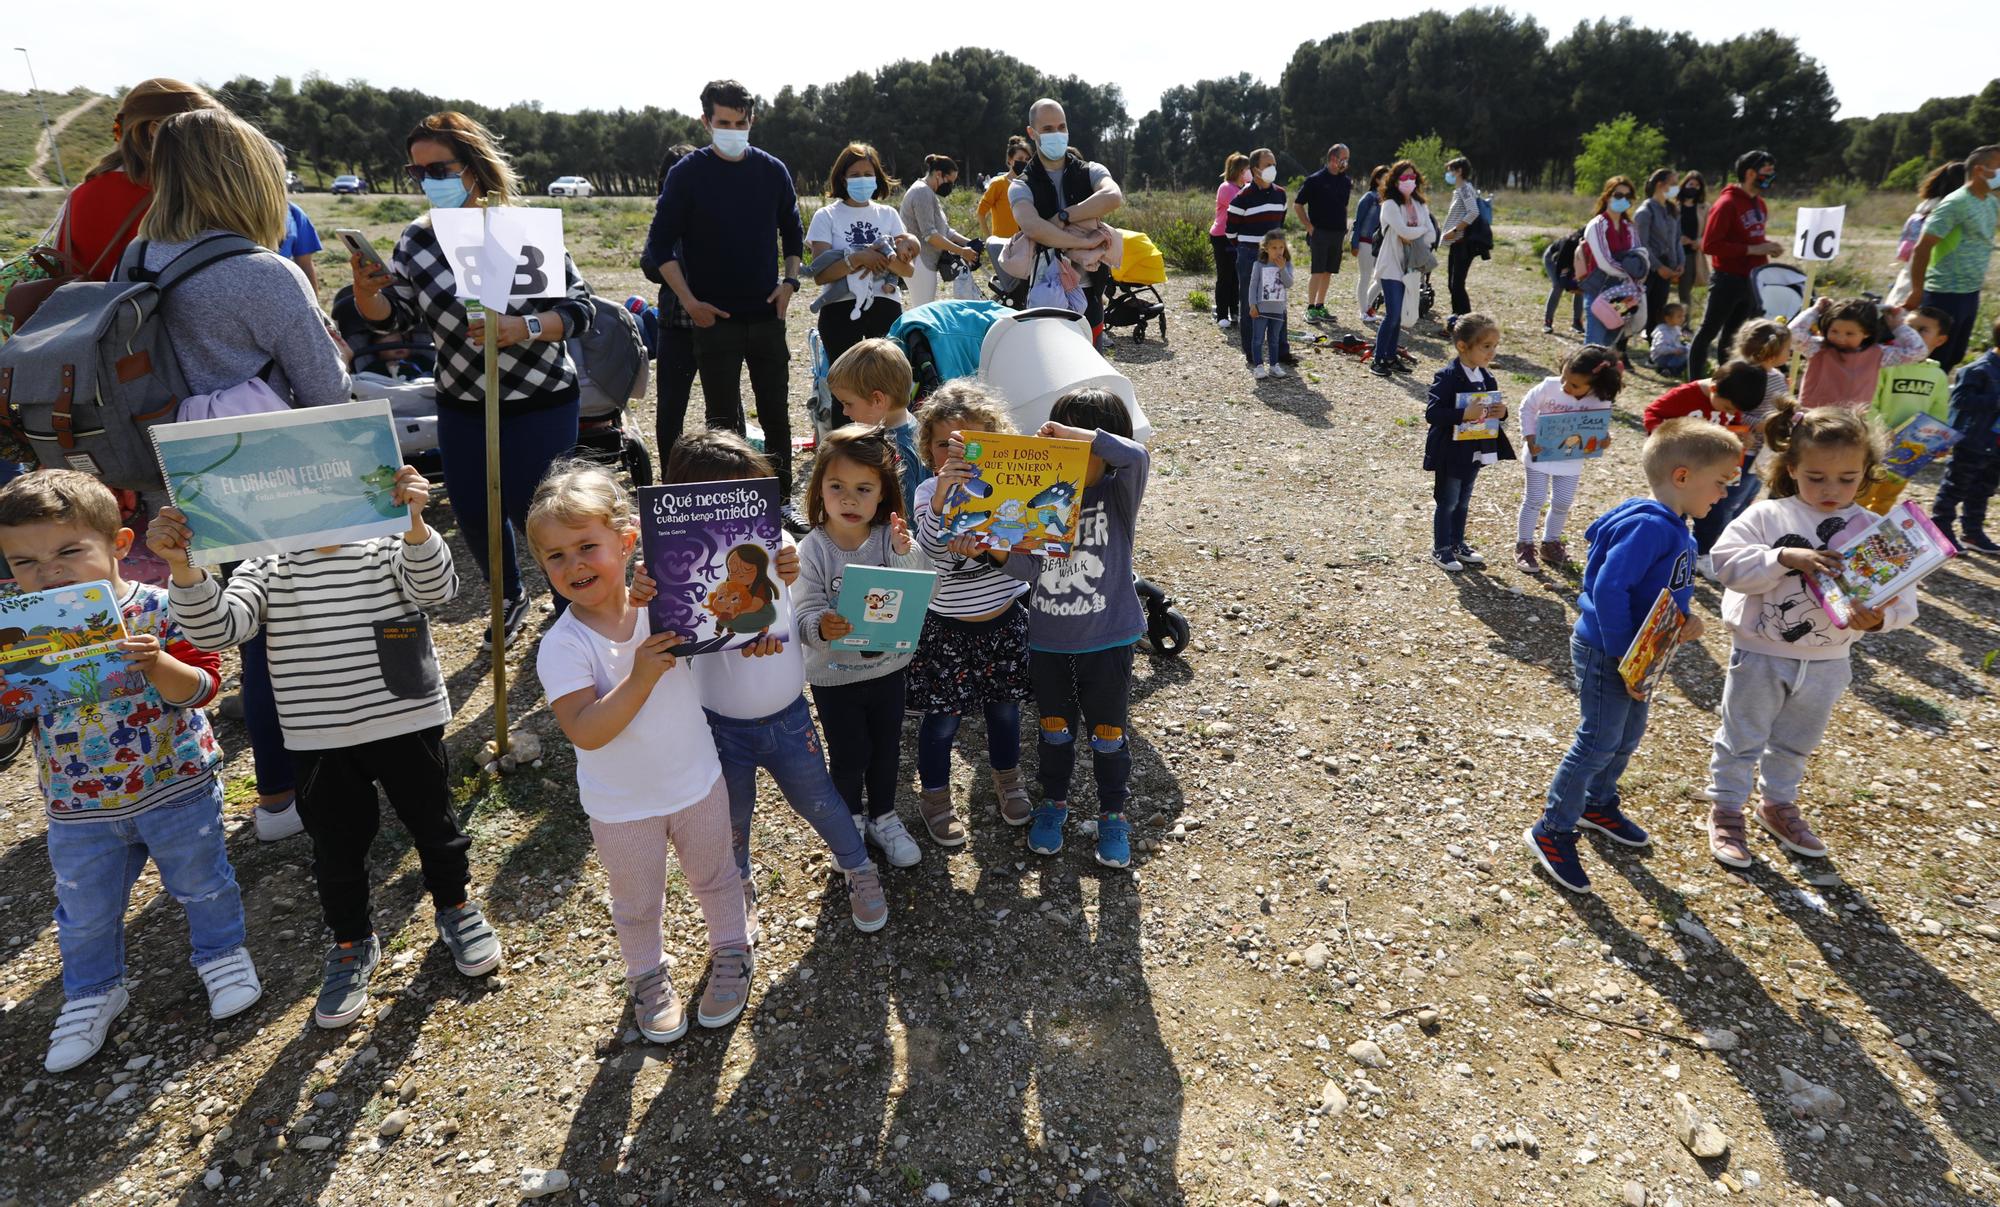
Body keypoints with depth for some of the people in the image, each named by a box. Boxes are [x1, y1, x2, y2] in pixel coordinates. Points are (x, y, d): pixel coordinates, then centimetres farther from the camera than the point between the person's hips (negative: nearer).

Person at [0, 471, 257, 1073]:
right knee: (85, 912, 19)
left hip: (177, 789, -3)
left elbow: (200, 687, -19)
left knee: (202, 882, 17)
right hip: (79, 810, 3)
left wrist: (156, 664, -38)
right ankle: (92, 992, 43)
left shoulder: (156, 610, -17)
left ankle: (221, 952, 42)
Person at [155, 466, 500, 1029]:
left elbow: (436, 587, -27)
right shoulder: (266, 570, -3)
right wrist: (183, 568, -33)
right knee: (336, 850, 15)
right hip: (320, 744, 2)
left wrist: (414, 523, -45)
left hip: (408, 725, -1)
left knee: (432, 824, 16)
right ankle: (352, 945, 37)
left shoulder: (388, 549, -8)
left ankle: (456, 908, 41)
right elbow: (214, 628, -15)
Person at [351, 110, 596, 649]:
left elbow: (579, 310, -12)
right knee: (474, 514, 11)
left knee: (534, 514, -2)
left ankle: (572, 610, 25)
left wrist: (522, 328, -29)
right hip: (462, 407, 5)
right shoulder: (417, 240, 2)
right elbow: (391, 315, 3)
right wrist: (366, 290, -18)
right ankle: (509, 598, 40)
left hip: (541, 405, -5)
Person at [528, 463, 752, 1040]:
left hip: (698, 782, 2)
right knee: (637, 905, 21)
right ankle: (648, 974, 48)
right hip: (623, 807, -2)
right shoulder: (562, 646, -23)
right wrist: (641, 677, -41)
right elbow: (586, 732, -30)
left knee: (714, 878, 25)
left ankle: (730, 950, 51)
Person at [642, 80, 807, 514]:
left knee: (776, 413, 7)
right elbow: (660, 244, -1)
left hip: (767, 315, 3)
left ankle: (783, 499, 19)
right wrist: (689, 301, -9)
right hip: (715, 317, -3)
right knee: (724, 418, 2)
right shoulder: (688, 173, -3)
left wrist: (789, 282, 2)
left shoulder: (773, 170, 6)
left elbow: (792, 233, 17)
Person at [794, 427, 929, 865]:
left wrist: (905, 556, -36)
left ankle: (883, 817, 43)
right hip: (834, 675, -2)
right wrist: (821, 627, -42)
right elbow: (806, 615, -21)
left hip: (888, 666, 3)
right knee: (849, 755, 11)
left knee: (887, 749, 19)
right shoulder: (812, 550, -18)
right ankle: (850, 823, 39)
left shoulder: (893, 539, -12)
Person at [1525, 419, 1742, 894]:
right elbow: (1608, 590, -31)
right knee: (1598, 742, -2)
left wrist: (1685, 619, -3)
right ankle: (1552, 831, 10)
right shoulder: (1649, 526, -25)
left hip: (1637, 652, 10)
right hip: (1604, 653, -10)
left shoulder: (1676, 530, 6)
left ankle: (1598, 804, 43)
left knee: (1629, 733, 22)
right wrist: (1623, 656, -25)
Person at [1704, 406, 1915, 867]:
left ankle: (1778, 803, 44)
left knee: (1796, 742, 23)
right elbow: (1728, 561, -22)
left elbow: (1899, 596, -10)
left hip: (1827, 661, 3)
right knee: (1742, 739, 11)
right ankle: (1726, 809, 28)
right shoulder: (1768, 516, -12)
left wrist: (1877, 618, -31)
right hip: (1761, 653, -3)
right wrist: (1786, 558, -33)